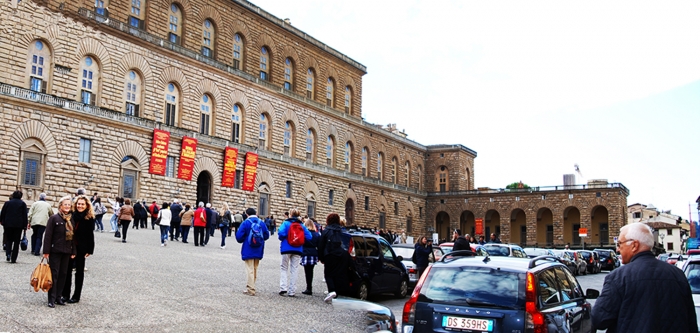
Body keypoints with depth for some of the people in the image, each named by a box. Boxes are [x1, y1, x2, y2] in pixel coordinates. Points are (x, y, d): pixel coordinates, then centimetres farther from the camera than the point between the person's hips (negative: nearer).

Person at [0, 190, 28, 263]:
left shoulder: (7, 202, 4)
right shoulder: (23, 204, -1)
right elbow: (25, 215, -3)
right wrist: (25, 225, 0)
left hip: (8, 224, 1)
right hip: (18, 225, -1)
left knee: (8, 239, 13)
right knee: (16, 241, 4)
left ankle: (8, 254, -10)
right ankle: (13, 259, 2)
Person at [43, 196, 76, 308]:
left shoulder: (71, 219, 8)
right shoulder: (54, 218, -6)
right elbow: (48, 235, -8)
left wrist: (73, 251, 9)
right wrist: (46, 251, -11)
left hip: (66, 251, 5)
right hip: (55, 251, -5)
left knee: (63, 274, 9)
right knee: (54, 274, -2)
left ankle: (58, 296, 18)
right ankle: (51, 299, 3)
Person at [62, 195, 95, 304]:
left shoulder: (89, 218, -8)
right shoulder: (72, 215, 0)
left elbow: (90, 235, -8)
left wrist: (89, 250, -10)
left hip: (81, 248, -3)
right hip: (69, 247, 3)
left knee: (79, 271, 8)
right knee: (67, 270, 10)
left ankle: (76, 296, 16)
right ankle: (65, 294, 21)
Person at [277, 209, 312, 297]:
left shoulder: (286, 223, -4)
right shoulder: (302, 225, 5)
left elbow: (281, 233, -19)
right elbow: (308, 236, -3)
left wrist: (282, 239, 2)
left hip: (286, 249, -2)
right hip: (298, 250, 2)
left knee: (284, 268, 12)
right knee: (294, 270, 9)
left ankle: (283, 287, -4)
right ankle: (292, 291, 9)